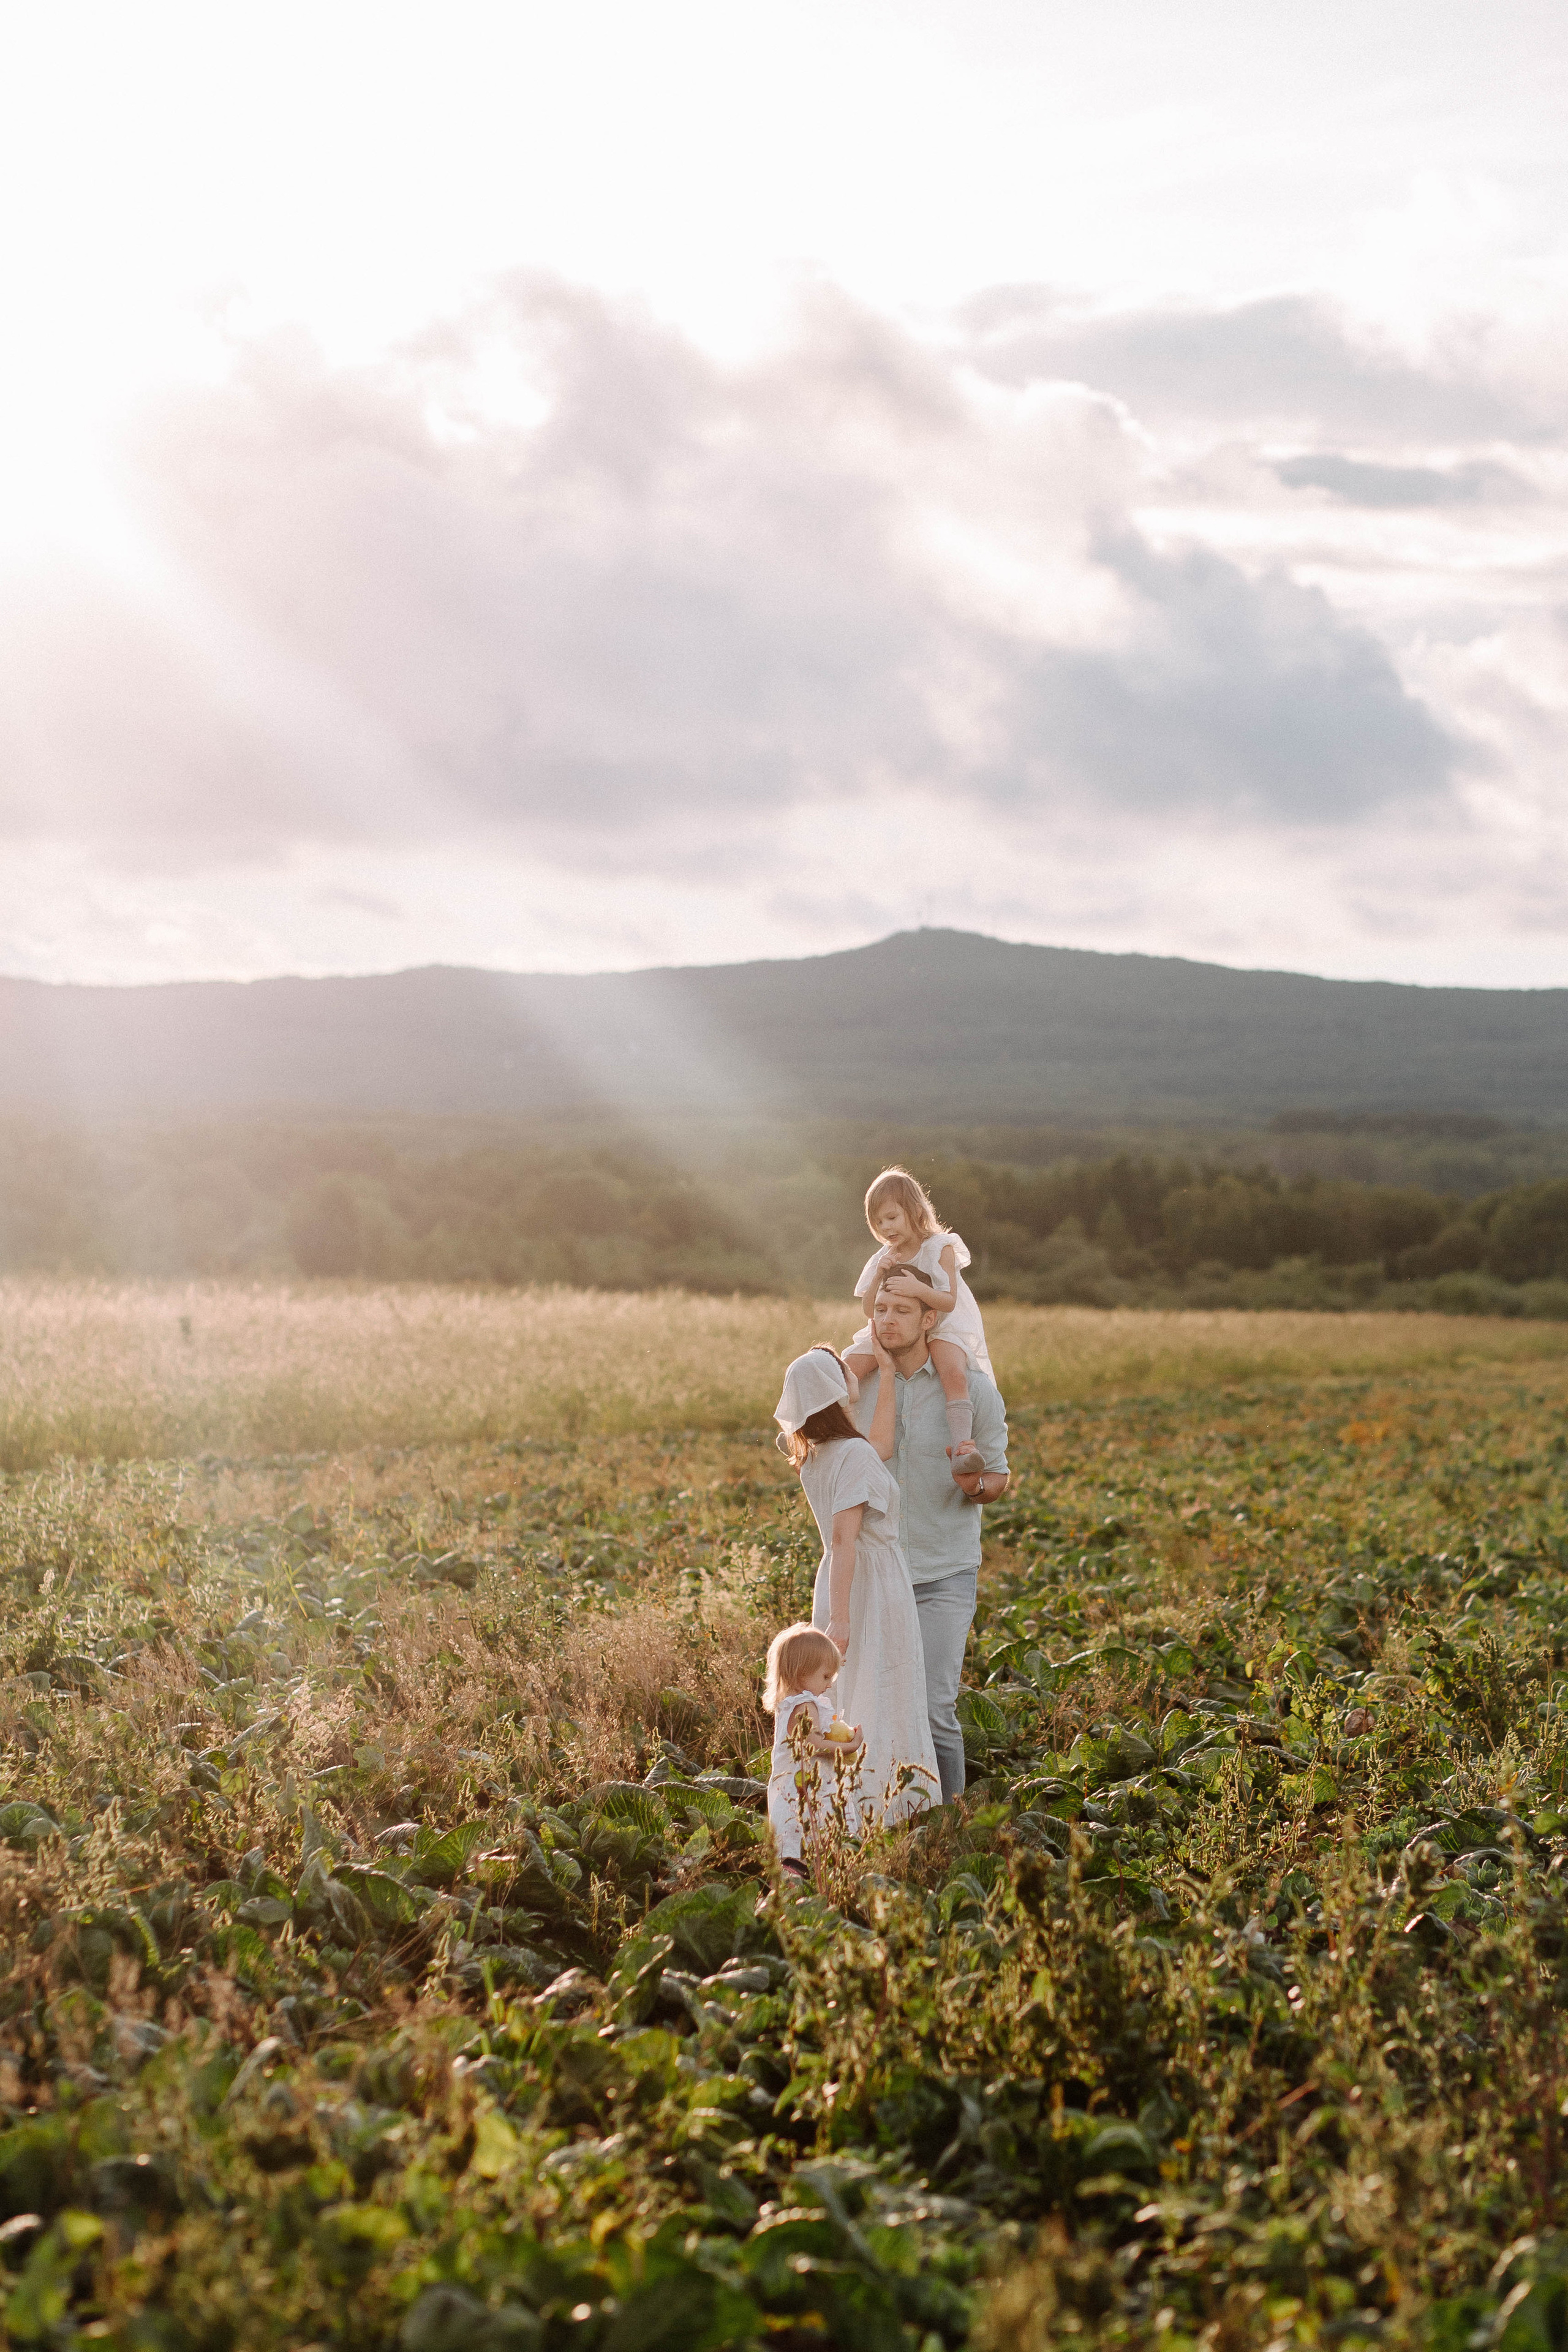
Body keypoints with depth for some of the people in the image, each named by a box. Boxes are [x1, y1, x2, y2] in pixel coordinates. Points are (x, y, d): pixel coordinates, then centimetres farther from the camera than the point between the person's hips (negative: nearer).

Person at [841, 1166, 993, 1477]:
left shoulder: (940, 1249, -7)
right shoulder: (883, 1259, 6)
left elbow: (948, 1301, -17)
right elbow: (871, 1311, 2)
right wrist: (880, 1277, -14)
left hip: (941, 1329, -5)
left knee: (954, 1373, -36)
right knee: (849, 1368, -15)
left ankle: (962, 1447, -47)